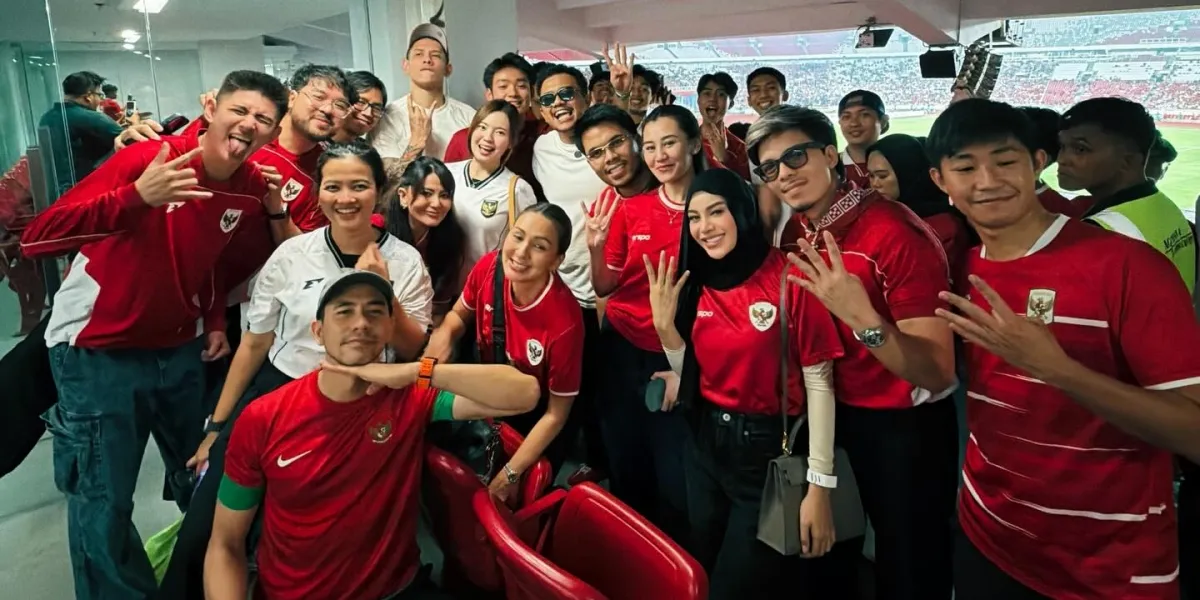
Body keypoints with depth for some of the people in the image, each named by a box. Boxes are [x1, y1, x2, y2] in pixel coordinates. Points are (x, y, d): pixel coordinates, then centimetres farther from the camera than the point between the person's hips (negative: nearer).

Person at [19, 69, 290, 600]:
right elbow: (37, 238, -27)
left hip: (180, 349, 6)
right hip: (98, 351, -5)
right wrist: (137, 196, -40)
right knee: (103, 502, 0)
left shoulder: (252, 190, -4)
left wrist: (216, 322, 2)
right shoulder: (145, 158, -21)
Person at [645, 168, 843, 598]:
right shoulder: (695, 284, 3)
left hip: (771, 451, -6)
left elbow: (819, 381, -15)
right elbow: (692, 375, 7)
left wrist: (819, 483, -17)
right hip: (705, 446, 6)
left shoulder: (788, 277, -16)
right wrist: (664, 324, -9)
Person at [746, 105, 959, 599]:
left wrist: (863, 318, -41)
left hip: (904, 427, -6)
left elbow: (938, 374, -26)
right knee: (828, 555, 22)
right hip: (832, 415, 6)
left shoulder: (897, 234, -23)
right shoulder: (796, 232, -2)